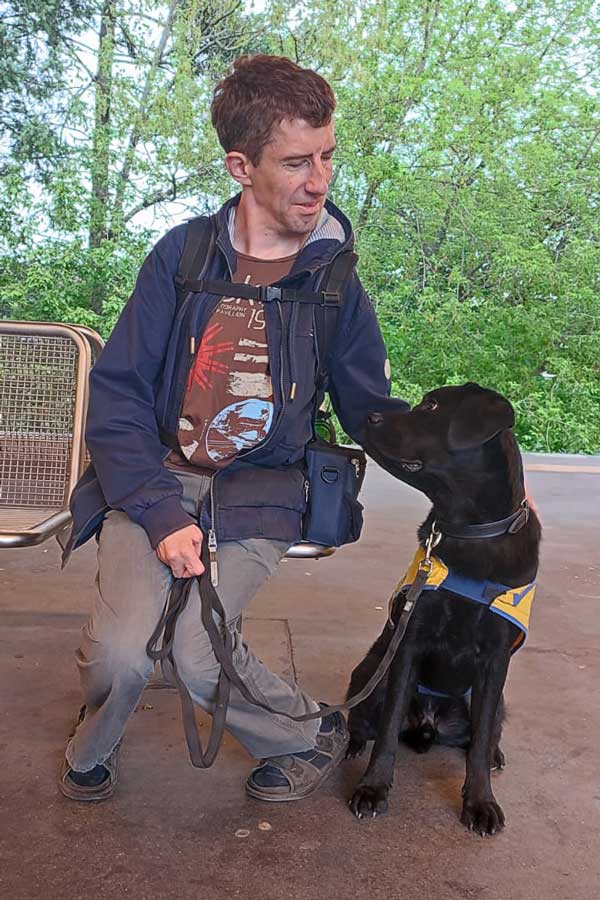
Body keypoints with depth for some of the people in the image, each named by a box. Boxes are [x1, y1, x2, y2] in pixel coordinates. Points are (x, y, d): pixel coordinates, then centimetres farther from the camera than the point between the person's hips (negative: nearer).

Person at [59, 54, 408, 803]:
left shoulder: (336, 285, 3)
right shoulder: (182, 255, 1)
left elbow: (372, 415, 10)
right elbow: (116, 394, -3)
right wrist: (159, 512, -15)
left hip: (258, 491, 0)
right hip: (153, 478, 1)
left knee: (197, 651, -21)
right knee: (121, 650, -21)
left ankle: (312, 735, 11)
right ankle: (93, 746, 16)